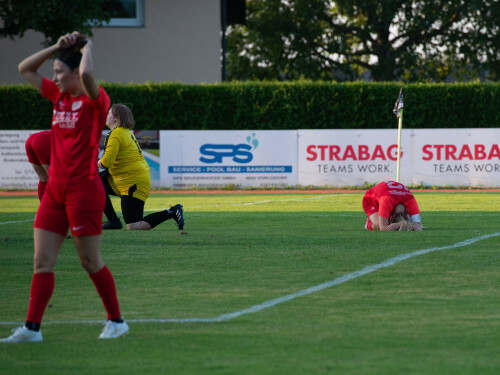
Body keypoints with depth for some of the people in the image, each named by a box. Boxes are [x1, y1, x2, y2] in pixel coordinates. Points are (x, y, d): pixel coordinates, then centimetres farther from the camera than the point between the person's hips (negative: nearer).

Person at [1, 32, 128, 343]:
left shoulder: (95, 100, -10)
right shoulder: (58, 95, 11)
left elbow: (86, 74, -33)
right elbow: (25, 69, 19)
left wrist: (87, 48, -13)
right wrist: (58, 47, 8)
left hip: (84, 189, -7)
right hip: (55, 189, 8)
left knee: (91, 262, 1)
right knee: (42, 260, 2)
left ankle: (117, 321, 15)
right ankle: (32, 327, 2)